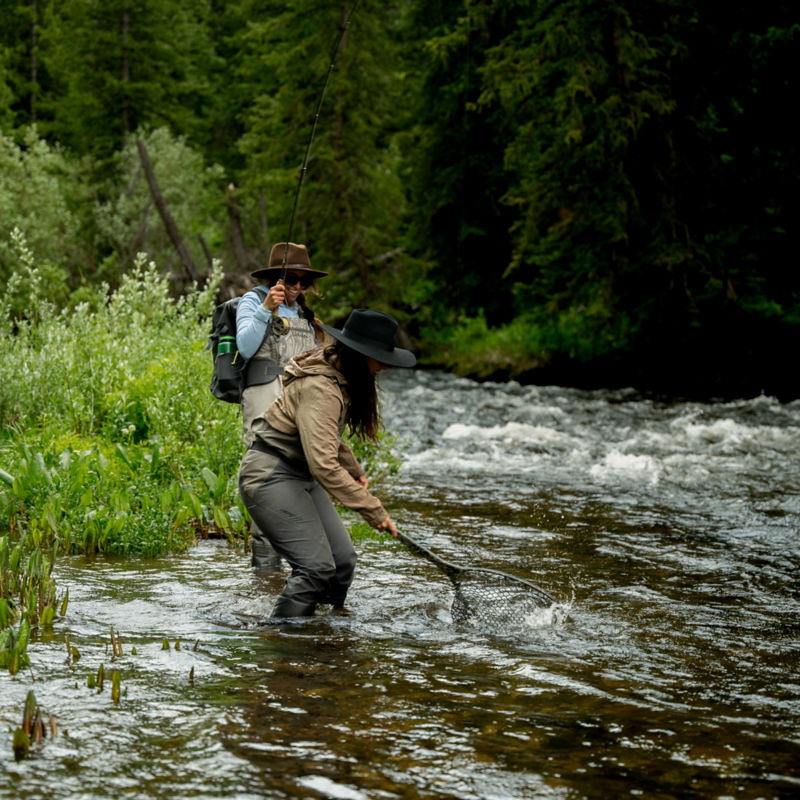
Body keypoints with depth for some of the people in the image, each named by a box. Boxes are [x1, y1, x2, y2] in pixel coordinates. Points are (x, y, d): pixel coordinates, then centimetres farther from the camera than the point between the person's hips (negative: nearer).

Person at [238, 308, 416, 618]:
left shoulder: (341, 378, 6)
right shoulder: (320, 388, -26)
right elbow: (324, 465, -32)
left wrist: (354, 470, 30)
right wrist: (373, 509, -29)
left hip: (301, 474, 10)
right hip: (270, 475, -10)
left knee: (342, 559, 2)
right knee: (316, 566, -18)